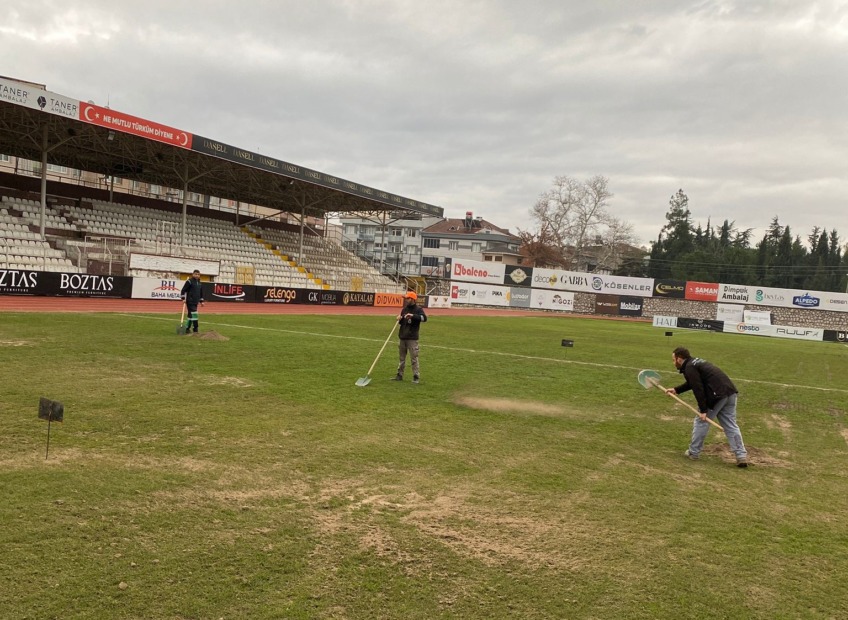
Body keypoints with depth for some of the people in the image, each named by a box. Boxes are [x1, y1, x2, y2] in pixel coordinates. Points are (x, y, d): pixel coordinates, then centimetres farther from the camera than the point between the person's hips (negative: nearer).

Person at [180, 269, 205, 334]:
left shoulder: (199, 283, 15)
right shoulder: (189, 281, -7)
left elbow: (201, 293, 24)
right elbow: (183, 290, -9)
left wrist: (201, 301, 21)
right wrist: (183, 298, -15)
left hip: (195, 302, 7)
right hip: (190, 302, -7)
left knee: (190, 315, 11)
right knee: (194, 314, -12)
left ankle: (187, 328, 18)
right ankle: (195, 329, -10)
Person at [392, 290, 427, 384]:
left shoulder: (418, 309, -7)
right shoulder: (404, 309, 12)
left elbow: (424, 318, -25)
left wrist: (413, 316, -35)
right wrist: (399, 319, -2)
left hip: (412, 338, -7)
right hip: (402, 337, 7)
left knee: (414, 358, -5)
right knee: (402, 358, 13)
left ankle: (416, 377, 0)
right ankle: (399, 375, 20)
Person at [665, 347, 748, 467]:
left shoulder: (689, 368, -8)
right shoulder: (695, 362, 23)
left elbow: (698, 389, -16)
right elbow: (692, 383, 37)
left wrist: (703, 410, -14)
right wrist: (676, 390, 38)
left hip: (717, 395, -9)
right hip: (730, 391, 9)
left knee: (701, 422, 6)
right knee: (730, 425, 11)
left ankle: (693, 453, 15)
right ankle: (742, 456, 7)